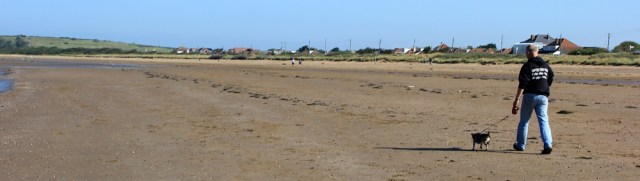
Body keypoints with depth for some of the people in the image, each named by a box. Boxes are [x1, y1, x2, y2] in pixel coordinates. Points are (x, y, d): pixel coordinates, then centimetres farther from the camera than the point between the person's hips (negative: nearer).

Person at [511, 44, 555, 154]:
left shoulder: (527, 66, -8)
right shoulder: (546, 66, 11)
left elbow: (522, 84, -16)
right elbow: (550, 80, 19)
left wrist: (517, 99, -18)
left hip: (530, 96, -4)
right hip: (543, 96, 4)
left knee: (524, 121, 11)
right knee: (543, 120, 0)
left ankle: (520, 145, 21)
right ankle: (548, 144, -17)